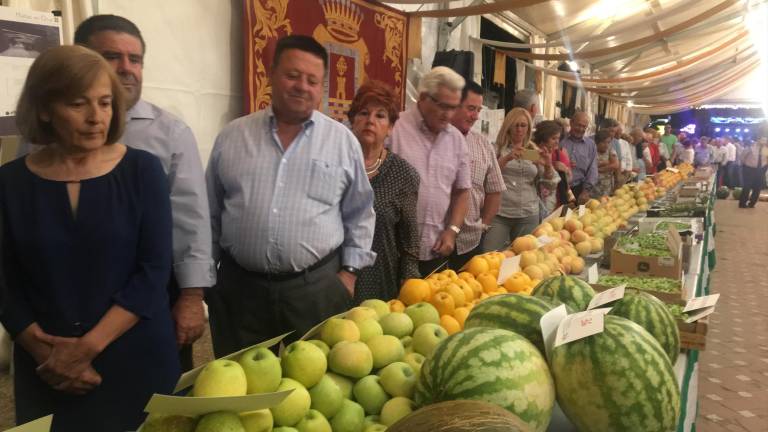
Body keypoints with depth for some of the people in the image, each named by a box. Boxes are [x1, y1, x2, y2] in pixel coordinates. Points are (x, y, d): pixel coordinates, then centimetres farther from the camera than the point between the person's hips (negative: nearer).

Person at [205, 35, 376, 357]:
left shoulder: (343, 141, 2)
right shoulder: (231, 136, 5)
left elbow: (359, 214, 7)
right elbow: (210, 213, 11)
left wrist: (349, 270, 2)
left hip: (317, 288, -1)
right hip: (239, 287, 1)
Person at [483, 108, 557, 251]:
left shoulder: (535, 152, 10)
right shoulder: (497, 149, 4)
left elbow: (550, 185, 8)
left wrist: (548, 165, -11)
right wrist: (506, 159, -22)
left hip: (528, 216, 3)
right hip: (498, 214, -2)